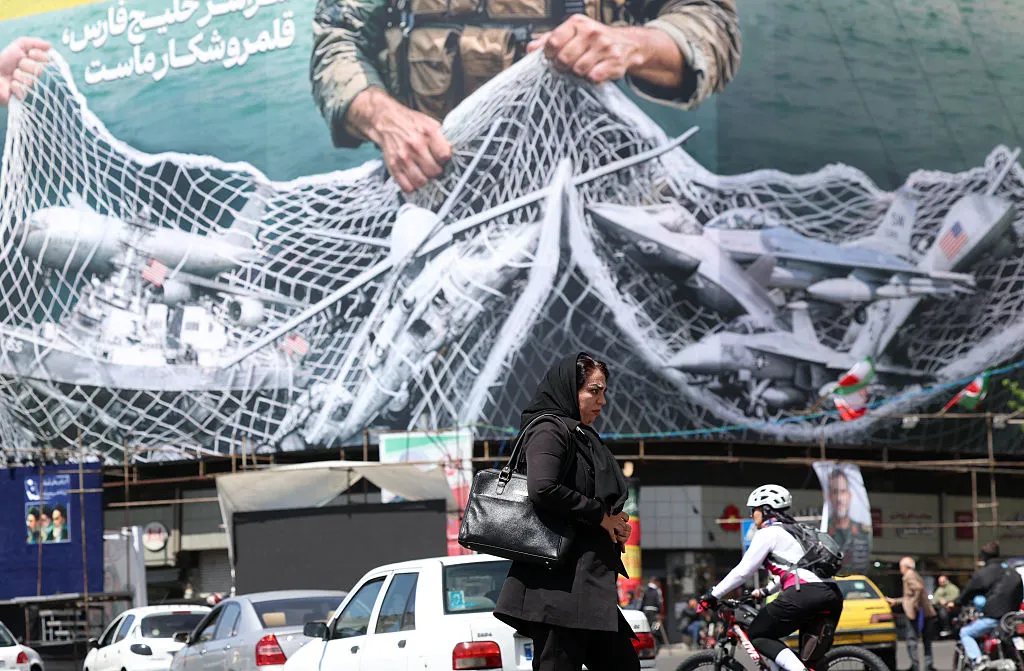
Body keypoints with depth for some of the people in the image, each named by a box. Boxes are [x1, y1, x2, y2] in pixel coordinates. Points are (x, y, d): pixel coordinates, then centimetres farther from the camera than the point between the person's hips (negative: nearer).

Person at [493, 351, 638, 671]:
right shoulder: (549, 430, -7)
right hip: (559, 583, -10)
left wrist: (616, 524, 6)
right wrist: (601, 515, -12)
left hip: (590, 582, 10)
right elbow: (542, 488, -24)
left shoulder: (583, 438, 22)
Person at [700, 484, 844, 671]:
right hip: (833, 595, 8)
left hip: (804, 593, -8)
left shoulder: (768, 533, 5)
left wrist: (712, 595, 10)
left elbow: (743, 571, 3)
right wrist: (764, 591, 51)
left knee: (756, 636, 4)